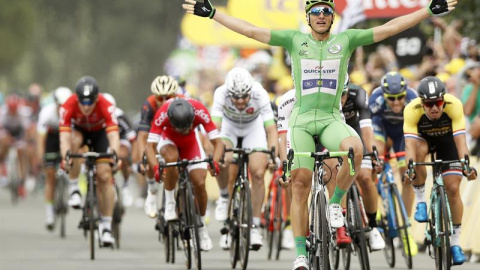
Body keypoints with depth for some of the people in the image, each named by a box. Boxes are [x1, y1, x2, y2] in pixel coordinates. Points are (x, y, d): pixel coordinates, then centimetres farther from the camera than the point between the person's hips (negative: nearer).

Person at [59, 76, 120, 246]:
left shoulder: (106, 106, -36)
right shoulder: (68, 107, -35)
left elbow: (113, 134, -44)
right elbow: (64, 136, -41)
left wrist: (115, 155, -62)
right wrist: (65, 157, -58)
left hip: (100, 132, 0)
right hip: (79, 130, 0)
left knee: (105, 176, -12)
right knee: (74, 142, -36)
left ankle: (106, 225, -4)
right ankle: (74, 188, -20)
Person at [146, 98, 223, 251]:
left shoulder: (200, 111, -36)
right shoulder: (163, 114, -39)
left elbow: (217, 142, -33)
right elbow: (150, 147, -39)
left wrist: (215, 162, -52)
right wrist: (156, 168, -56)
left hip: (190, 140, 2)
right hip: (167, 138, -2)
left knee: (200, 183, -13)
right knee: (172, 157, -37)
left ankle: (201, 226, 10)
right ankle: (170, 204, -17)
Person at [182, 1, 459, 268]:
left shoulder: (345, 40, 4)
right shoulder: (295, 40, 5)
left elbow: (389, 29, 1)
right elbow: (250, 31, 4)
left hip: (332, 119, 0)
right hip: (301, 120, 0)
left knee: (355, 149, -33)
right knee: (300, 184, -6)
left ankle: (336, 203, -9)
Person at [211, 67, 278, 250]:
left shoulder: (260, 94, -34)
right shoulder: (221, 94, -34)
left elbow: (271, 128, -36)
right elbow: (215, 126, -42)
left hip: (254, 128, 0)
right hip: (229, 127, 0)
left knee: (258, 174, -15)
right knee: (222, 162, -29)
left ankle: (254, 226, -3)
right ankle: (224, 197, 1)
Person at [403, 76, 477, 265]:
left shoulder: (454, 106, -36)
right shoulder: (412, 110, -36)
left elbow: (460, 139, -41)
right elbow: (410, 143, -41)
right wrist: (409, 167, -57)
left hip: (447, 139, 0)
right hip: (424, 138, 0)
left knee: (453, 188, -9)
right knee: (418, 151, -36)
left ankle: (455, 242, 3)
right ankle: (421, 201, -15)